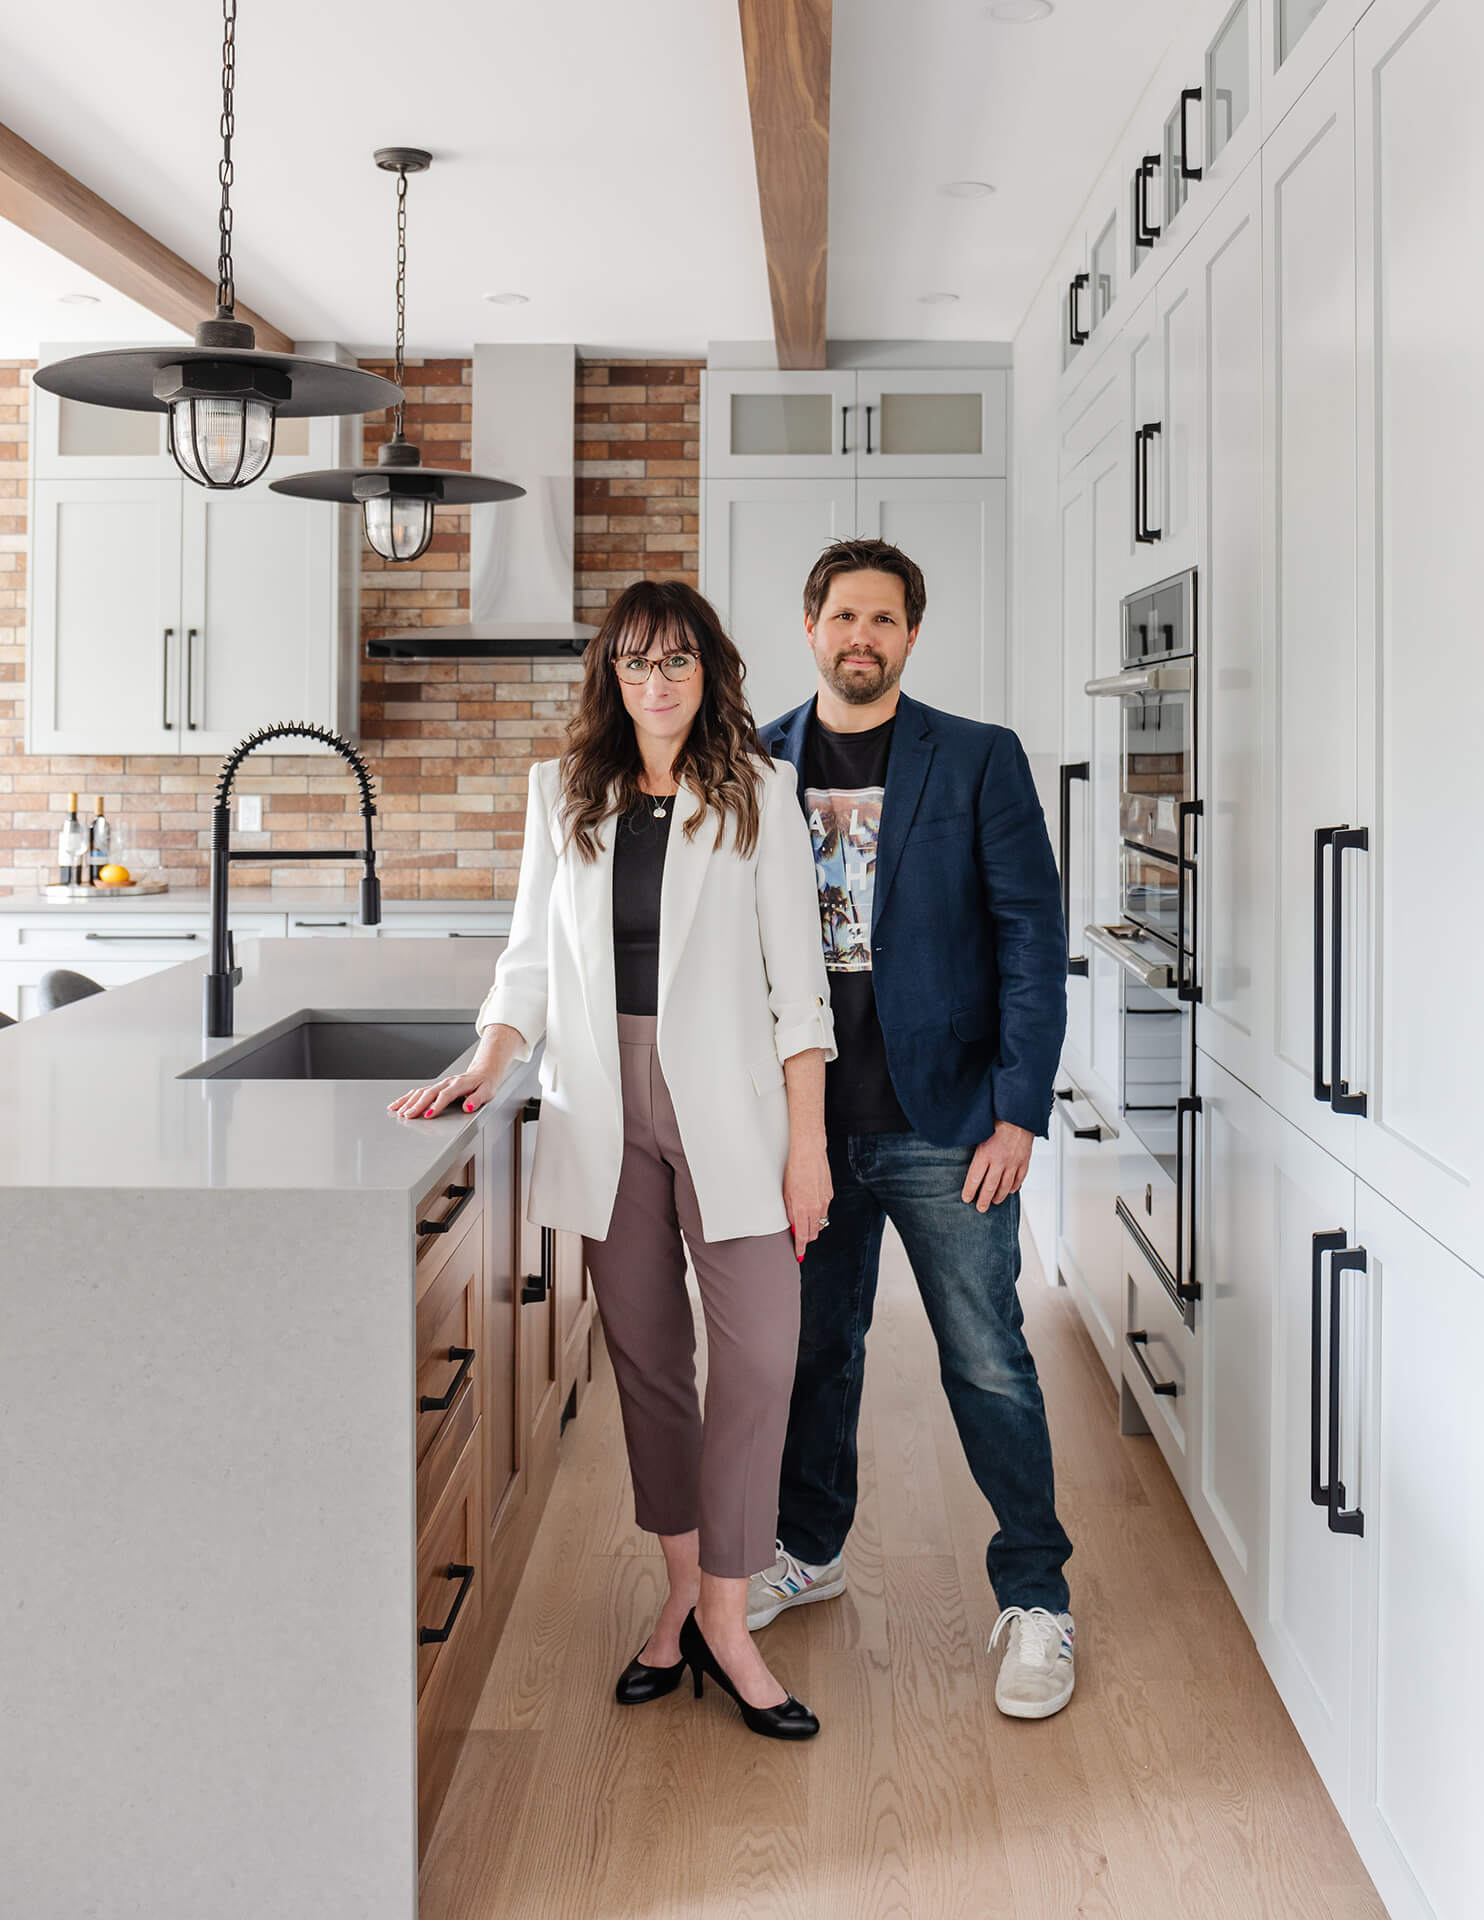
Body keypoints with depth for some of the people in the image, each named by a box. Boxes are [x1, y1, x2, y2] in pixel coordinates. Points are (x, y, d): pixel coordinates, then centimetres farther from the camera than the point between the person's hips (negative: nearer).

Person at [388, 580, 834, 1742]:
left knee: (759, 1351, -7)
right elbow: (533, 954, 13)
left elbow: (797, 972, -2)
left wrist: (808, 1141, -6)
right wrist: (488, 1066, -4)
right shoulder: (565, 794, 9)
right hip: (606, 1101, 3)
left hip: (726, 1100, -3)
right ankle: (684, 1591, 21)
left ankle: (724, 1614, 3)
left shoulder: (756, 793, 0)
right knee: (646, 1349, 9)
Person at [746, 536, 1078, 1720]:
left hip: (942, 1127, -3)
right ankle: (811, 1551, 36)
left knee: (988, 1364, 1)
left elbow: (1032, 936, -5)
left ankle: (1036, 1600, 16)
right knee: (815, 1346, 16)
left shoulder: (980, 761, -2)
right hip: (805, 1121, 3)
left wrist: (1018, 1113, -11)